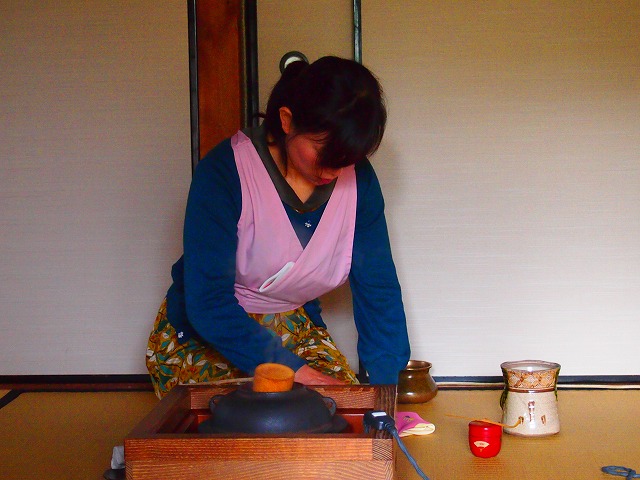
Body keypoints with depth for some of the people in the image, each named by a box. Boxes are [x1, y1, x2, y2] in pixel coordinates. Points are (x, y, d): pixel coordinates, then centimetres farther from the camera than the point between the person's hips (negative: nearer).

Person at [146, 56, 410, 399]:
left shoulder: (357, 178, -8)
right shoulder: (225, 172, -23)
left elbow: (378, 290, -5)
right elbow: (209, 304, -24)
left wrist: (386, 385, -16)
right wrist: (293, 371, -29)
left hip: (296, 330, 4)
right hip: (204, 337, -4)